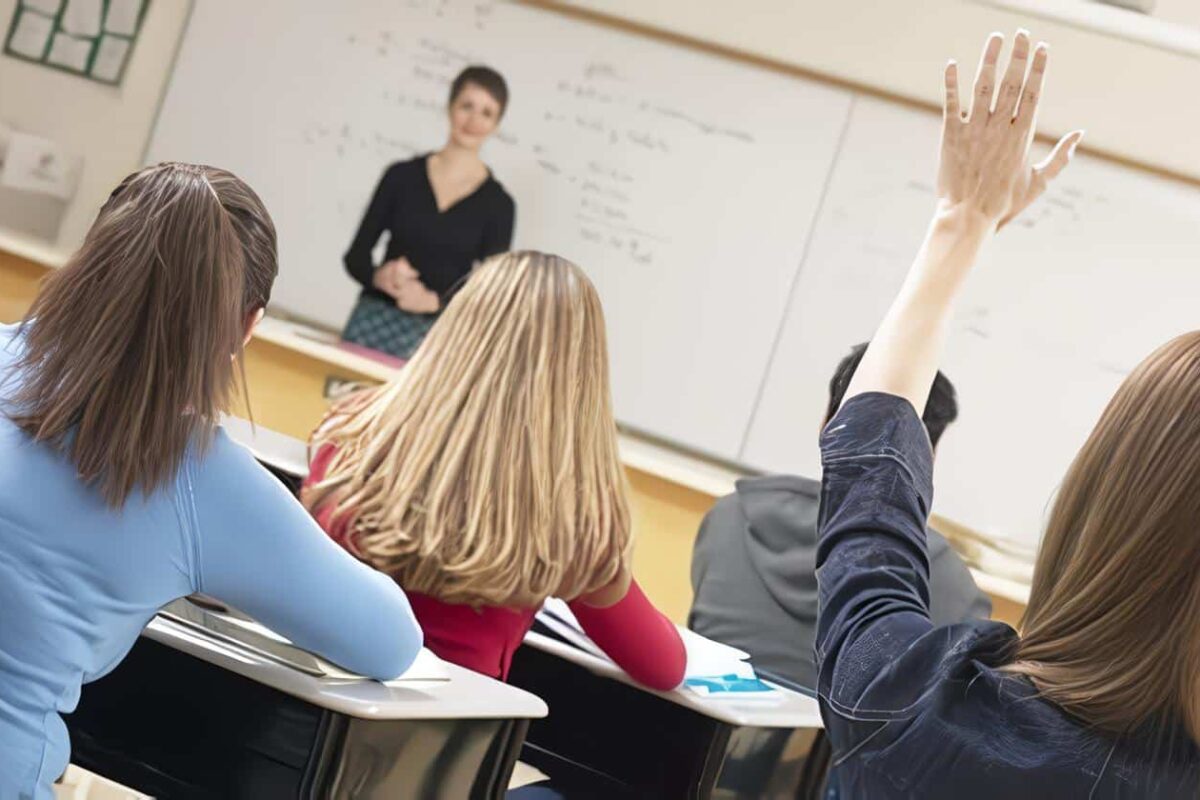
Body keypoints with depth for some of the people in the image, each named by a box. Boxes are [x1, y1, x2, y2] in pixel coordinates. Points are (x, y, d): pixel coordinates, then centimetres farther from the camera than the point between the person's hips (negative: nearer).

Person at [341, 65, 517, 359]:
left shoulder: (498, 204, 0)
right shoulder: (402, 176, 3)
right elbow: (356, 256, 5)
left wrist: (433, 301, -19)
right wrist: (380, 276, -16)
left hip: (439, 335, -1)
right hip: (373, 320, 1)